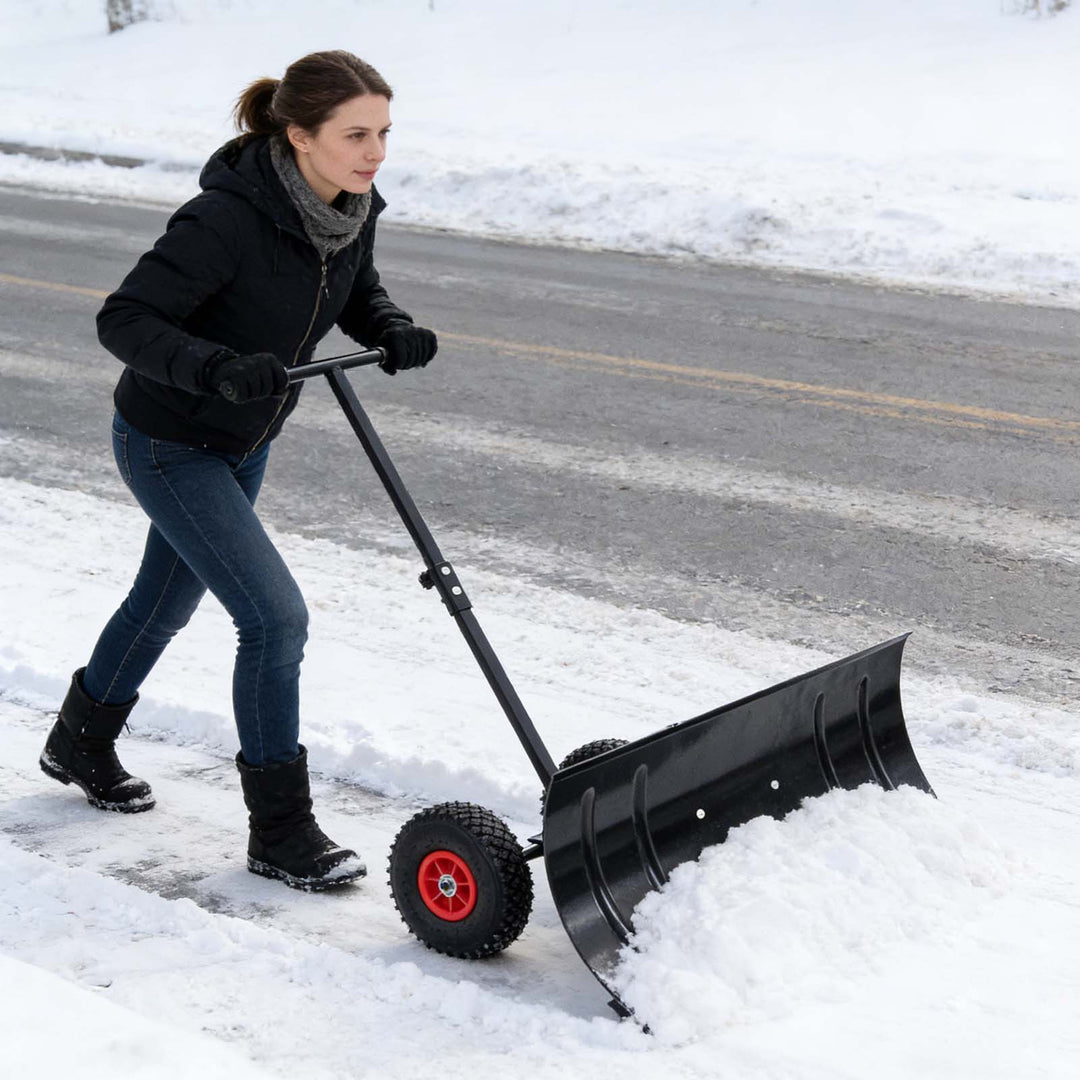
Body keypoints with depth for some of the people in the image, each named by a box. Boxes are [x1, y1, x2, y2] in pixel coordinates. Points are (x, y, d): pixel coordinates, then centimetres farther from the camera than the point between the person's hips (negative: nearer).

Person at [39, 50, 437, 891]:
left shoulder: (351, 206, -9)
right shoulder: (229, 217, -32)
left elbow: (358, 293, 9)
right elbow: (124, 320, -29)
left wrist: (394, 333, -12)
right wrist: (216, 369, -44)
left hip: (242, 443, 8)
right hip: (168, 445, -8)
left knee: (170, 598, 25)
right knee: (275, 616, -13)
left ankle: (82, 742, 50)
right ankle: (279, 830, 2)